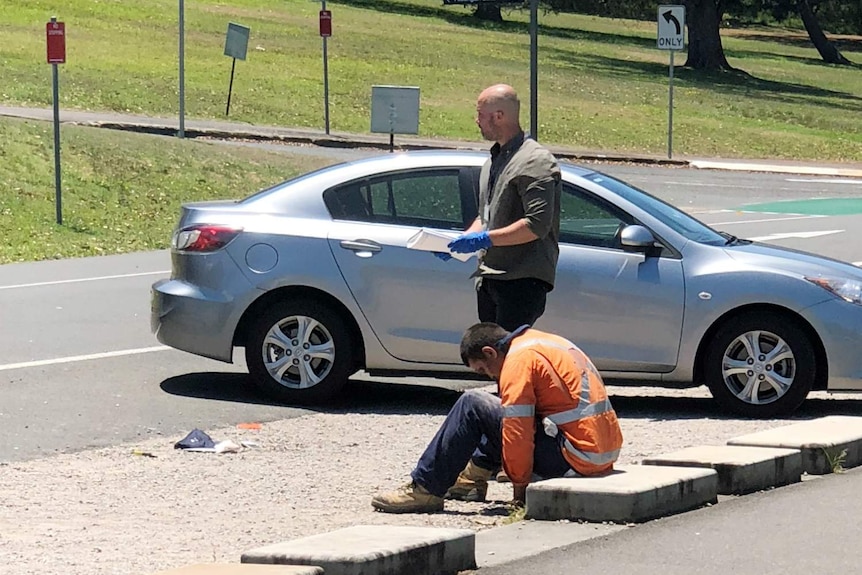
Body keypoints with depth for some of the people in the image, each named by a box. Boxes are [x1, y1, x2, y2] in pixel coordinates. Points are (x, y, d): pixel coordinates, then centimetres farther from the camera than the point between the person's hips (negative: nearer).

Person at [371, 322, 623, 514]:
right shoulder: (541, 342, 20)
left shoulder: (519, 360, -10)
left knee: (471, 406, -7)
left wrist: (520, 487, -4)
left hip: (575, 460, -10)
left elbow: (518, 435, -15)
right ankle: (473, 478, 32)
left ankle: (425, 490, -6)